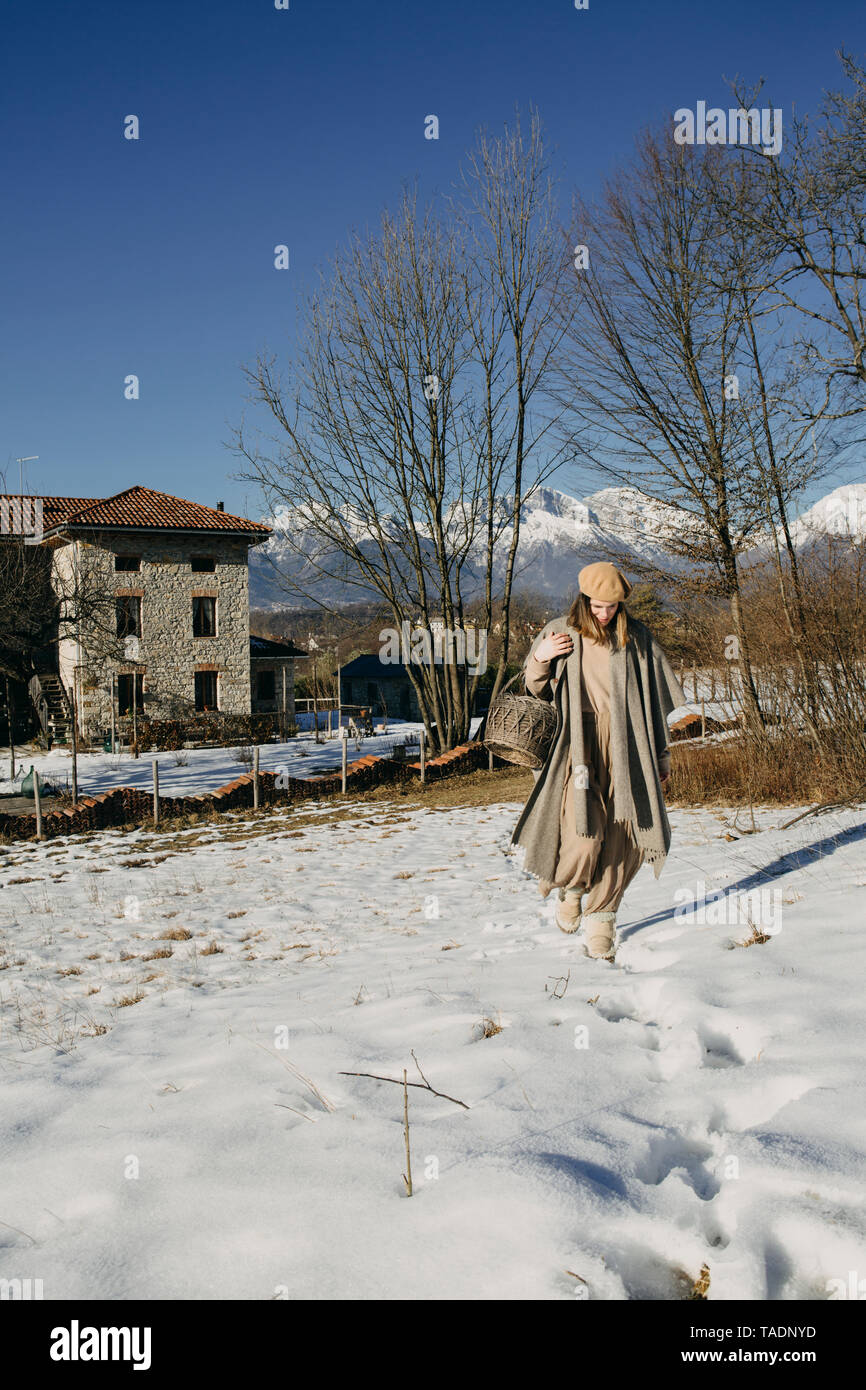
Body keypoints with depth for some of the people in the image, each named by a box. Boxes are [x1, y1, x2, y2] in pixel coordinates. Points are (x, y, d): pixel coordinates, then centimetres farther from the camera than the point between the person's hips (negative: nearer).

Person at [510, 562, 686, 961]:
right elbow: (537, 690, 13)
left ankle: (600, 918, 14)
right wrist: (540, 659, -7)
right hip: (581, 744, -2)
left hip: (627, 747, 2)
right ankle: (571, 889, 17)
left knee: (623, 838, -2)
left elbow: (656, 700, 13)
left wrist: (661, 754, 14)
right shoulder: (561, 632, 6)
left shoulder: (637, 638, 8)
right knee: (584, 834, -15)